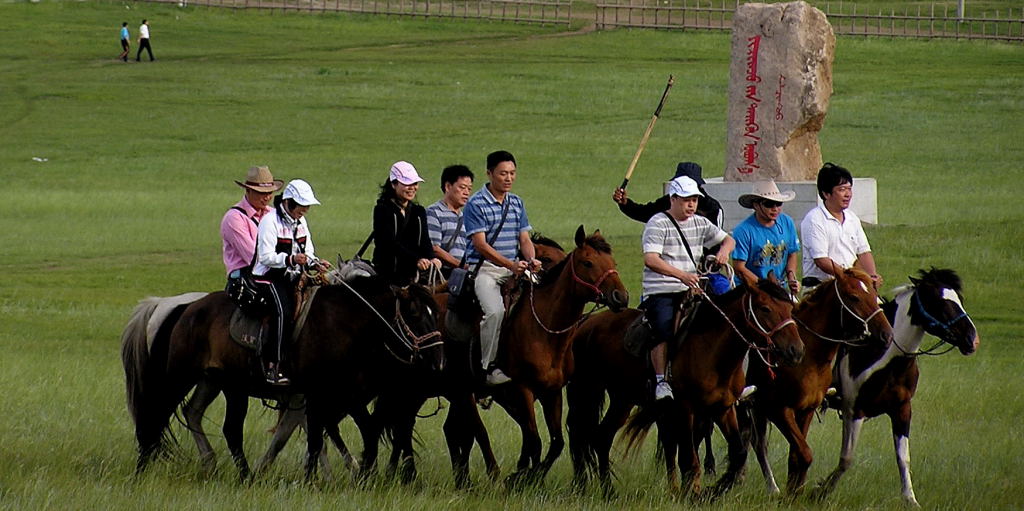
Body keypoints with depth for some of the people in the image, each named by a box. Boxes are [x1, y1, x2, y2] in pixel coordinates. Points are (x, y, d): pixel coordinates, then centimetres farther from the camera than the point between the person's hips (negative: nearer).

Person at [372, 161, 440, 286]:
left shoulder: (419, 212, 15)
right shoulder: (382, 210, -3)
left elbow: (425, 241, 3)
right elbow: (390, 243, -16)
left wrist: (431, 259, -21)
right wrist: (416, 260, -29)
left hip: (411, 275, 5)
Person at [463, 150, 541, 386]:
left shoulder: (517, 203, 14)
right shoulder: (476, 205, -6)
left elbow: (524, 239, 14)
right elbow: (481, 244, -14)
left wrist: (531, 260, -9)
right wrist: (511, 264, -24)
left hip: (513, 270, 6)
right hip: (484, 268, -6)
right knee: (495, 311, -29)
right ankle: (488, 366, -18)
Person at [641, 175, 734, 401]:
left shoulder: (700, 223, 14)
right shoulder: (657, 224, -7)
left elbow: (728, 239, 21)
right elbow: (650, 259, -20)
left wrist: (724, 251, -6)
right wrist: (682, 275, -32)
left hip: (689, 290, 6)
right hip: (660, 291, -6)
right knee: (664, 331, -26)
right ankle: (661, 382, -21)